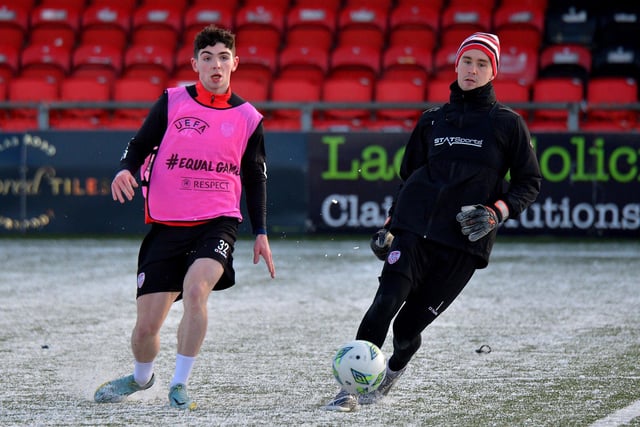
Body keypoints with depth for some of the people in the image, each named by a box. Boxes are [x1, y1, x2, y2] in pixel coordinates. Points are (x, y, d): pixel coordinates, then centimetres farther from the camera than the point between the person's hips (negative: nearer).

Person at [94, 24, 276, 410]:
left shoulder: (248, 118, 5)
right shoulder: (172, 102, 1)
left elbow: (255, 179, 14)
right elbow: (141, 145, 7)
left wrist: (260, 233, 10)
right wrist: (126, 170, -14)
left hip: (217, 223, -1)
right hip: (166, 225, 1)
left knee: (196, 287, -32)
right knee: (146, 327, 0)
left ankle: (180, 385, -19)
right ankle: (142, 377, 36)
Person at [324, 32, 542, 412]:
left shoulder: (507, 123, 7)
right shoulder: (433, 120, 16)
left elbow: (530, 182, 8)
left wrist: (496, 213, -7)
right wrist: (390, 224, 17)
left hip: (464, 240, -2)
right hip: (415, 227, 2)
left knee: (409, 326, -5)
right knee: (386, 302, -19)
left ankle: (393, 372, 26)